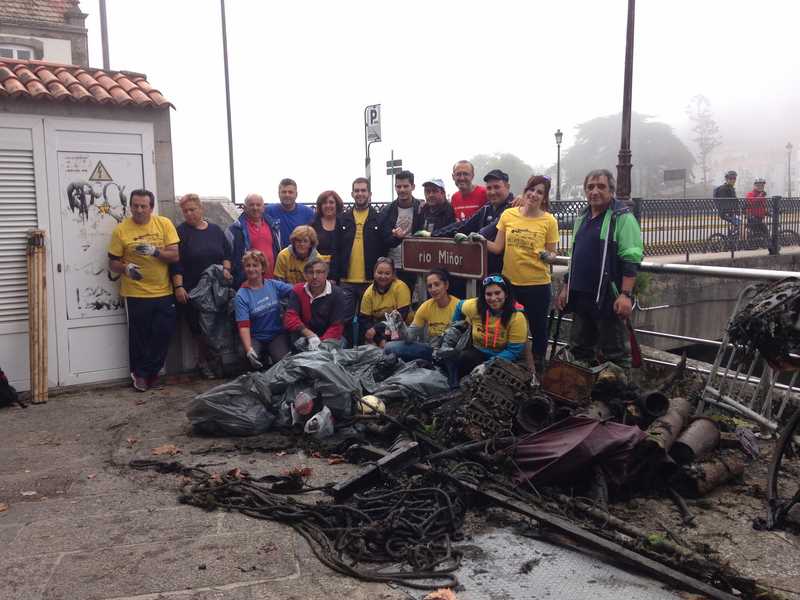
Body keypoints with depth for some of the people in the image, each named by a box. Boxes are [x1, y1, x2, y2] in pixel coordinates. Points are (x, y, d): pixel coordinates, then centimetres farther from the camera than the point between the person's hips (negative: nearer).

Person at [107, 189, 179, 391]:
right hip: (136, 293, -2)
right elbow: (112, 263, 1)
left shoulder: (164, 224, 0)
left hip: (163, 292, 2)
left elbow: (175, 255, -5)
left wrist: (155, 251, -21)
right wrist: (126, 268, -19)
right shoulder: (121, 230, -3)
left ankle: (150, 371, 24)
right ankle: (140, 374, 24)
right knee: (139, 336, 6)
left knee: (164, 333, 5)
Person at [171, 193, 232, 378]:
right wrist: (178, 287, -14)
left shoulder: (215, 230, 12)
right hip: (192, 290, -3)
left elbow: (227, 253, 17)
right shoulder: (180, 232, 0)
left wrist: (226, 269, -2)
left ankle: (205, 361, 16)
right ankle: (212, 361, 11)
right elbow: (176, 263, -6)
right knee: (198, 326, -4)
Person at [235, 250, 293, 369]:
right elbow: (243, 326, -14)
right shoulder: (241, 296, -7)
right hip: (255, 338, -1)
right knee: (254, 364, -28)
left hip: (277, 335, 1)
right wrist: (249, 350, -27)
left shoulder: (273, 284, 1)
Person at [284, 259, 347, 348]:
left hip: (328, 339, 0)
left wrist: (321, 343, -27)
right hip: (303, 339, 0)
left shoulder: (337, 294, -5)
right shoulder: (297, 291, 2)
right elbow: (290, 318, -11)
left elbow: (336, 327, -10)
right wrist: (310, 335, -27)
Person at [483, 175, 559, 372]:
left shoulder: (549, 221, -6)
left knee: (538, 326, 10)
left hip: (538, 283, -2)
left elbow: (551, 254, -1)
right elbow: (497, 248, 2)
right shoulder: (508, 215, 0)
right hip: (509, 281, 3)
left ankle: (537, 364, 29)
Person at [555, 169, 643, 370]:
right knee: (579, 348, 16)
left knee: (615, 353, 0)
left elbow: (631, 259, -15)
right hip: (581, 296, 8)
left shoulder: (622, 217, -8)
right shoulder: (582, 218, 16)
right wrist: (566, 287, 19)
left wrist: (626, 294, -23)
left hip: (608, 298, -8)